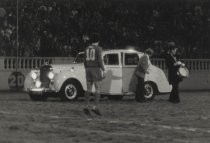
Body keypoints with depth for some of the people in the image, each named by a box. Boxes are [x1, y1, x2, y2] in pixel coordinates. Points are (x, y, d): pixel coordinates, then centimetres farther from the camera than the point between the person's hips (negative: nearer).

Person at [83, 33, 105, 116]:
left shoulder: (87, 49, 10)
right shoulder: (98, 48, -8)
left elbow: (85, 61, 10)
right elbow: (100, 60, -14)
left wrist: (87, 71, 16)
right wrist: (103, 70, -8)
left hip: (88, 69, 6)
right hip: (96, 70, -6)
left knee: (89, 89, 5)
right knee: (98, 89, -4)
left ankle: (87, 107, -5)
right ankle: (96, 107, -15)